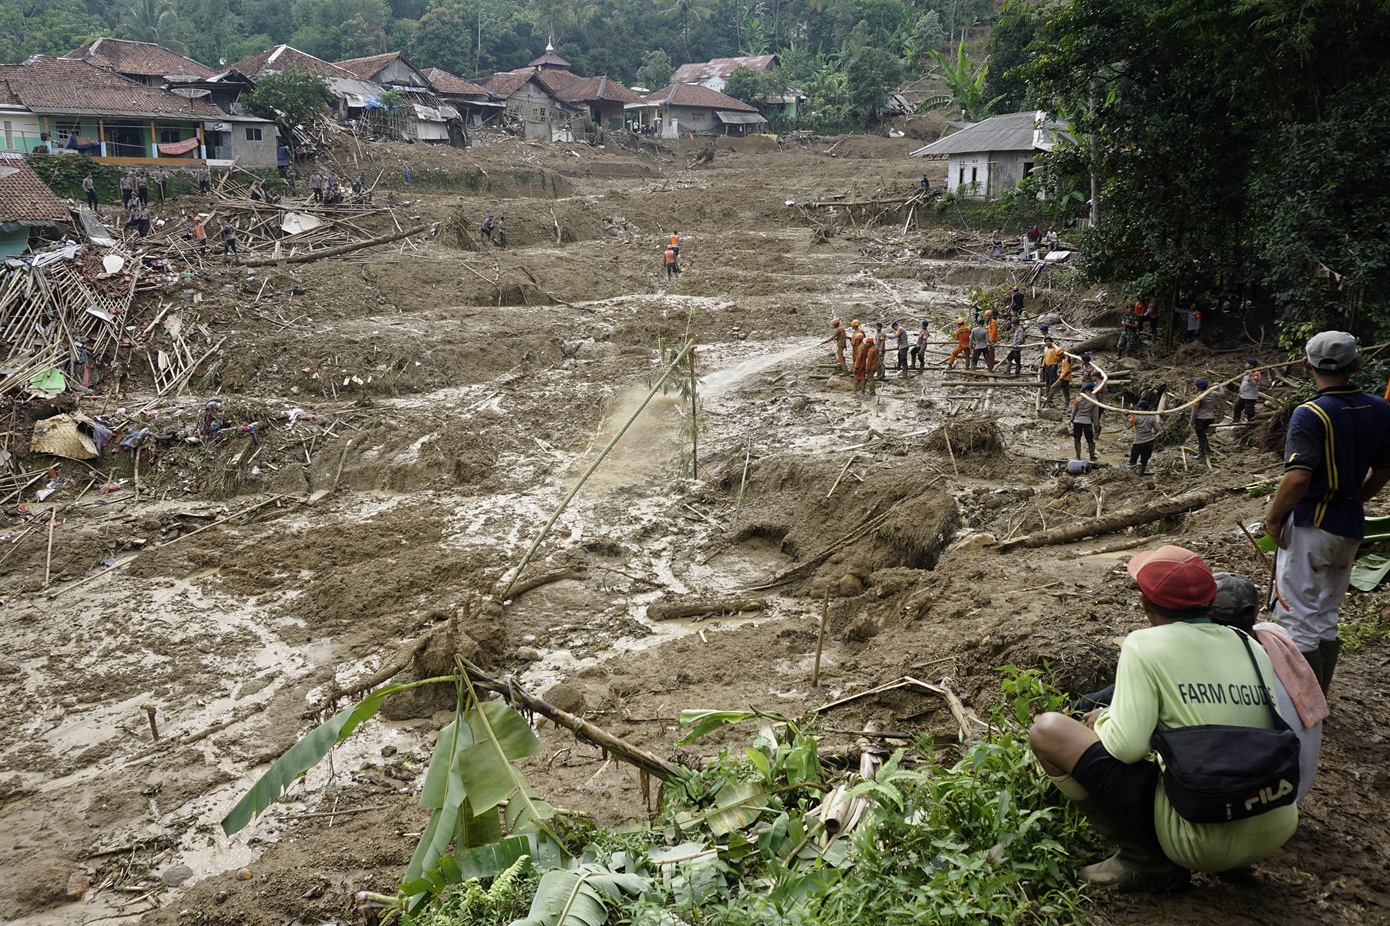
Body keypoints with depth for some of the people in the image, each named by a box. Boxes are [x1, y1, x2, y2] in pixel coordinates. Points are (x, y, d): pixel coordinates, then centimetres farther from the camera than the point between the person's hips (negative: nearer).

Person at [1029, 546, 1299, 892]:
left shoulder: (1145, 646, -9)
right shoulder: (1255, 649, 7)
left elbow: (1126, 746, -17)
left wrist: (1103, 720, 5)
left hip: (1201, 836, -7)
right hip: (1277, 834, 7)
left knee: (1048, 729, -2)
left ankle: (1145, 862, 2)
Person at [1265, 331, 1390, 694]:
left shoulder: (1310, 414, -18)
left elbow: (1298, 477, -27)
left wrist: (1272, 517, -13)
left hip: (1309, 525, -7)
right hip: (1352, 527, 7)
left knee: (1298, 619, 0)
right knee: (1326, 617, 18)